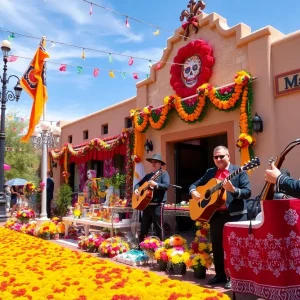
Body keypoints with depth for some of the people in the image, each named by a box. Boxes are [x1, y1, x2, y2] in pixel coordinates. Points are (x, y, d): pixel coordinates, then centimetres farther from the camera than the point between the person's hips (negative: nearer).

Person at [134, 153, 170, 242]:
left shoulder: (164, 174, -1)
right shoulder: (148, 175, 19)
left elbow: (166, 186, -16)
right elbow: (139, 184, 23)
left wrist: (156, 185, -31)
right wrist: (136, 189, 1)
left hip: (157, 205, -6)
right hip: (146, 204, 7)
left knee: (158, 228, -2)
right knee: (143, 228, 12)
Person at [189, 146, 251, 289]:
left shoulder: (239, 171, -2)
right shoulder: (210, 172, 12)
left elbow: (247, 192, -10)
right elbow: (195, 184, 17)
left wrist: (233, 189, -27)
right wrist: (193, 191, -5)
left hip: (235, 214, -5)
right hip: (216, 214, 5)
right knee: (216, 245, 13)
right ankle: (220, 275, 28)